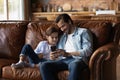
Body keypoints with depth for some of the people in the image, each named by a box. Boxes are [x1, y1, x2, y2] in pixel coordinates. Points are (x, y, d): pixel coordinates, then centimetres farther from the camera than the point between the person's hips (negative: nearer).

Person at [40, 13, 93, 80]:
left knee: (74, 65, -41)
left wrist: (68, 54, -13)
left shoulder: (83, 32, 11)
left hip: (78, 59, -5)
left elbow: (88, 51, -4)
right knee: (44, 66, -23)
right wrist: (55, 54, -3)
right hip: (64, 60, 5)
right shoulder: (62, 36, 29)